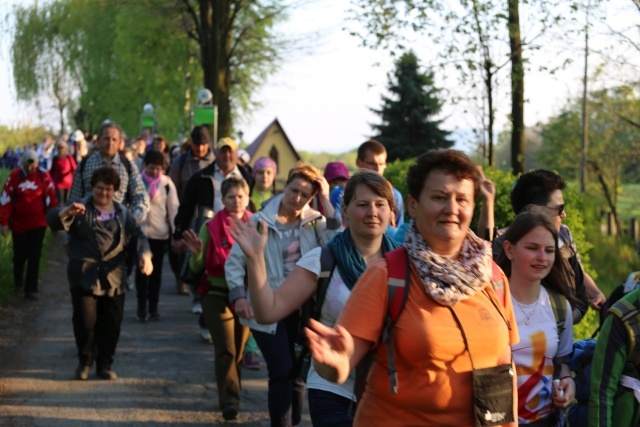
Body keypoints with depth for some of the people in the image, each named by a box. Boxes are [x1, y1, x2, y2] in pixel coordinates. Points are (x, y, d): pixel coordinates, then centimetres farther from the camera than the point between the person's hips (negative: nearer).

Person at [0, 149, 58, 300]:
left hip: (38, 224, 0)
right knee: (20, 255, 8)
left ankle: (31, 289, 6)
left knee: (34, 257, -1)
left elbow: (51, 198, 1)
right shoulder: (14, 176, -8)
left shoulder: (44, 176, -5)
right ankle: (18, 279, 38)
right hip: (19, 224, 0)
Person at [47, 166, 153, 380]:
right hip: (84, 277, -3)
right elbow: (53, 221, -7)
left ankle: (105, 364, 19)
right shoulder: (81, 210, 4)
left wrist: (144, 255, -12)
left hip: (114, 279, 3)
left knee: (111, 324, 5)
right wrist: (67, 212, -30)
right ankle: (84, 362, 16)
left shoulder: (122, 213, 14)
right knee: (85, 322, -3)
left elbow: (137, 236, 9)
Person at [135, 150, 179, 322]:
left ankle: (153, 307, 15)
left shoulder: (167, 183, 0)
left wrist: (176, 233, -2)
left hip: (160, 234, 1)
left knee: (156, 271, 7)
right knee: (141, 270, 2)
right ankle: (141, 307, 9)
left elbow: (173, 209, 3)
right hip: (139, 232, 0)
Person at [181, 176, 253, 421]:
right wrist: (197, 253, -19)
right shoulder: (211, 227, -2)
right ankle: (229, 400, -8)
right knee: (226, 350, -9)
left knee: (239, 350, 11)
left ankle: (230, 395, 27)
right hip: (218, 295, -1)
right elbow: (197, 268, 1)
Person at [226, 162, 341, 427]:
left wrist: (326, 200, -12)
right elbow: (235, 261, -2)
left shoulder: (314, 222, 4)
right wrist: (238, 296, -15)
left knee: (298, 373, 12)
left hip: (302, 308, 3)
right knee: (282, 372, -12)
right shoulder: (260, 221, -4)